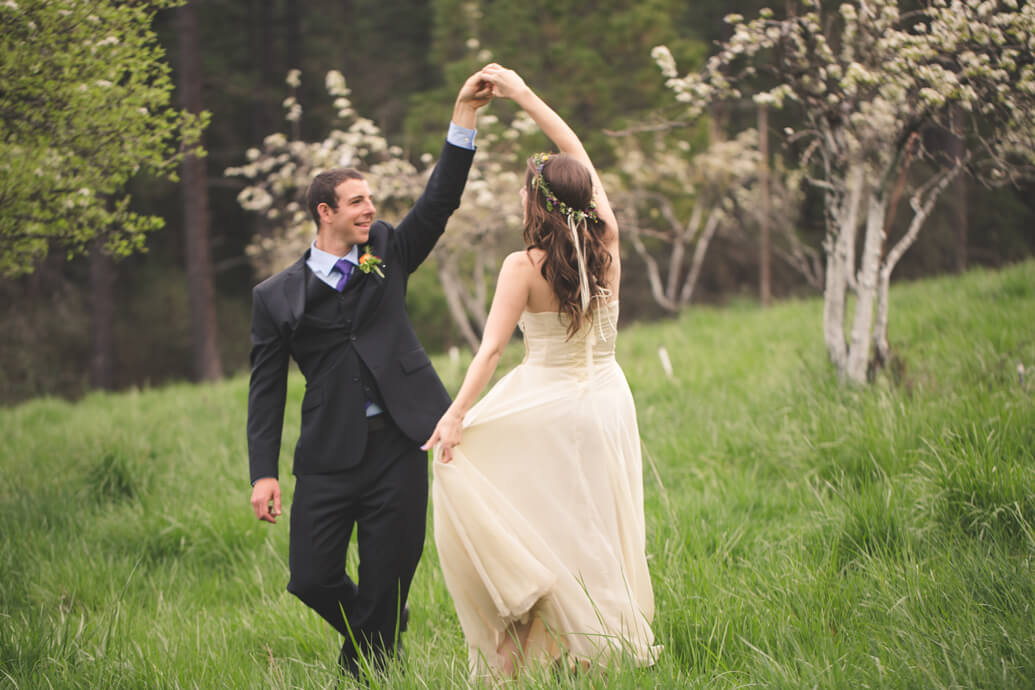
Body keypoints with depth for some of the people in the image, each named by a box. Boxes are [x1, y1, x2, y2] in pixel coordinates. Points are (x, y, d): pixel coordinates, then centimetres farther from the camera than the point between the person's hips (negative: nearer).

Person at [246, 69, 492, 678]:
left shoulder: (386, 253, 11)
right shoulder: (276, 296, 4)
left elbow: (440, 201, 0)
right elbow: (267, 391, 3)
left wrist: (465, 117, -11)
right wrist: (264, 473, -6)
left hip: (398, 445, 1)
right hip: (330, 456, -1)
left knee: (387, 582, 0)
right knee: (312, 579, -3)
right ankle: (375, 645, 24)